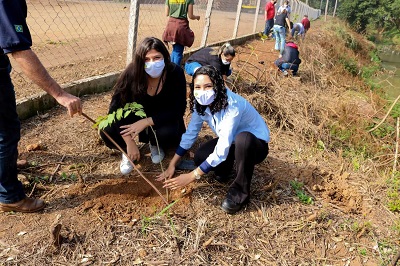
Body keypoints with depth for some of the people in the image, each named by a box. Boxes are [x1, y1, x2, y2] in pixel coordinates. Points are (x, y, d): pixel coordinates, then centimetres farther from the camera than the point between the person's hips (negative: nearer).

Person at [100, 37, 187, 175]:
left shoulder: (175, 73, -26)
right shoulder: (132, 73, -26)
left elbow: (178, 110, -22)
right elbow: (116, 108, -24)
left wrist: (147, 122, -32)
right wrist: (130, 143, -30)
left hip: (162, 118, 0)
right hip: (136, 115, 0)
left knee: (168, 134, -34)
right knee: (108, 132, -26)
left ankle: (155, 145, 5)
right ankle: (128, 151, 8)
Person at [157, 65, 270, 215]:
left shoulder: (232, 105, -35)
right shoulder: (202, 103, -14)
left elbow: (222, 150, -37)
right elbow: (190, 133, -4)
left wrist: (193, 176, -32)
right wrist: (172, 165, -8)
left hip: (256, 143, -5)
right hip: (232, 141, 5)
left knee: (243, 139, -40)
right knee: (200, 157, -21)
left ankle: (240, 191, -19)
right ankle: (224, 167, 12)